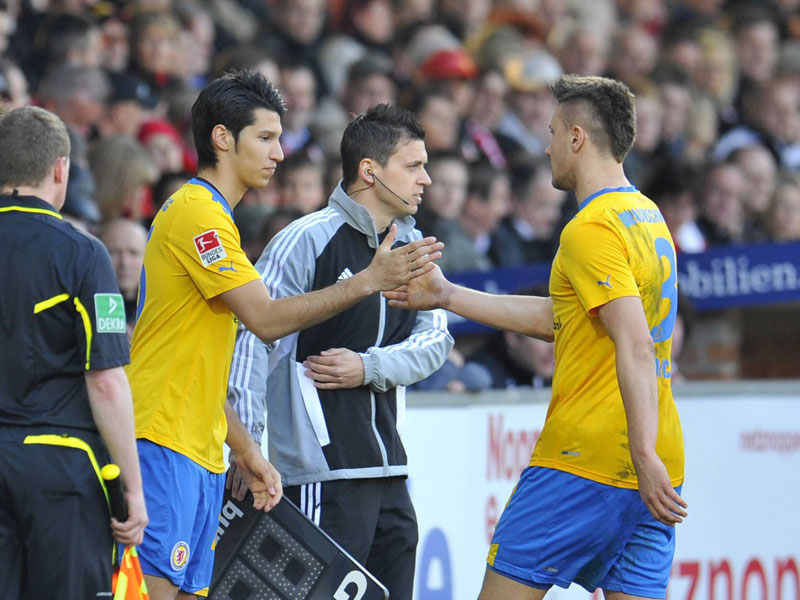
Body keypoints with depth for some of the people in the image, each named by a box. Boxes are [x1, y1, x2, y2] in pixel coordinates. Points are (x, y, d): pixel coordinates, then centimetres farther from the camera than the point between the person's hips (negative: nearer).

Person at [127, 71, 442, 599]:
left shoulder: (205, 215, 22)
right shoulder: (197, 215, -10)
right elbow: (267, 319, -18)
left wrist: (245, 450, 19)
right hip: (163, 448, -10)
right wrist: (368, 281, -17)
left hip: (199, 456, 10)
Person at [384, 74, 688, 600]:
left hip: (583, 464, -8)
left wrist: (645, 456, -27)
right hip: (649, 476, 8)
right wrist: (449, 296, 27)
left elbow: (636, 348, -22)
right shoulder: (648, 218, 16)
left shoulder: (591, 231, -12)